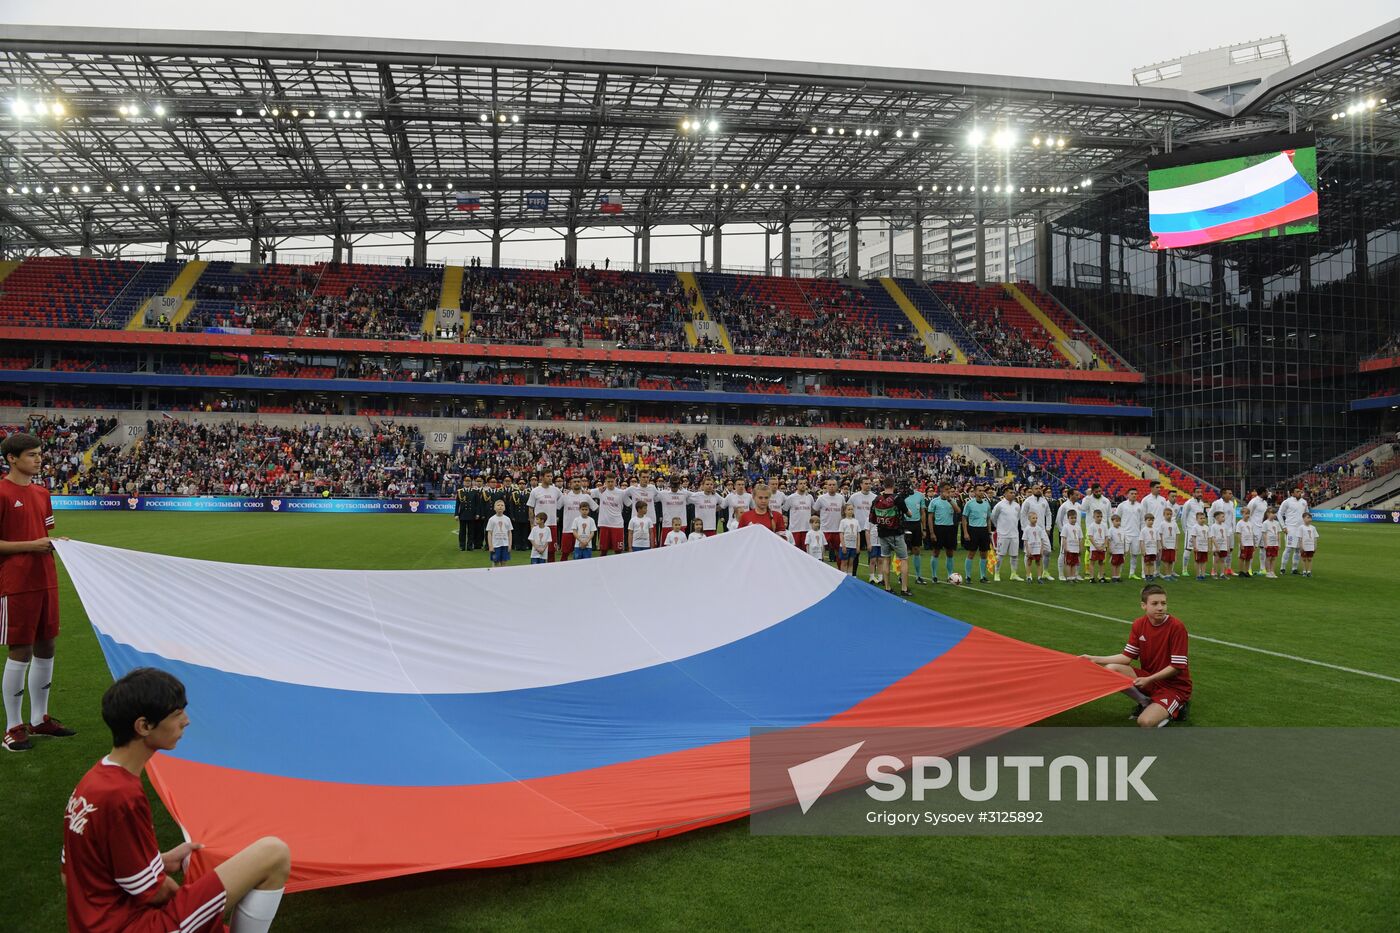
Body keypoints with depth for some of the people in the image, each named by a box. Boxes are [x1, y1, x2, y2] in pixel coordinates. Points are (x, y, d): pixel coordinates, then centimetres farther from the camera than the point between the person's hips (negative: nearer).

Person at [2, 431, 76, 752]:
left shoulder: (41, 493, 13)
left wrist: (55, 542, 3)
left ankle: (39, 719, 23)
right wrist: (32, 545, -18)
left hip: (46, 581, 7)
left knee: (46, 647, 11)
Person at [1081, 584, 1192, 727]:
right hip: (1148, 678, 6)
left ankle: (1177, 707, 5)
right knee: (1111, 669, -18)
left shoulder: (1176, 627, -19)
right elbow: (1127, 657, -1)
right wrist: (1095, 659, -8)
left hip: (1175, 685, -6)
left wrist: (1149, 679, -24)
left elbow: (1177, 667, -18)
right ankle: (1145, 703, 2)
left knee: (1146, 722, -27)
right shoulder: (1139, 624, -2)